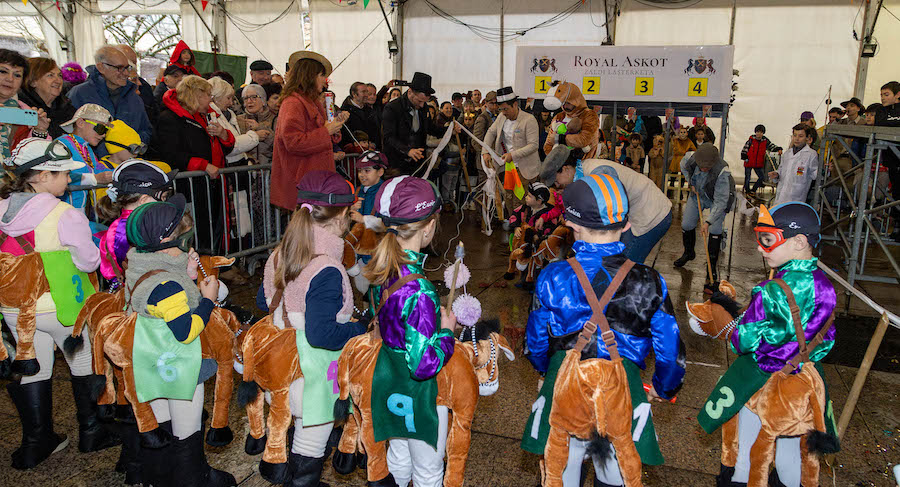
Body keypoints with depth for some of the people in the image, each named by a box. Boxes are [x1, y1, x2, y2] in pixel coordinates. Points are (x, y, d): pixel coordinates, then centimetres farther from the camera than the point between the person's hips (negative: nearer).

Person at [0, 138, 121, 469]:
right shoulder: (65, 215, -21)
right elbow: (90, 261, -11)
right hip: (60, 307, -5)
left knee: (32, 370, 18)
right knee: (85, 365, 15)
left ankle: (35, 443, 30)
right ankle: (93, 432, 27)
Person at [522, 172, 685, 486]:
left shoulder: (553, 278, -9)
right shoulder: (649, 282, -8)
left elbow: (536, 341, 3)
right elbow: (670, 348, -1)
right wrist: (664, 389, 19)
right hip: (621, 390, 0)